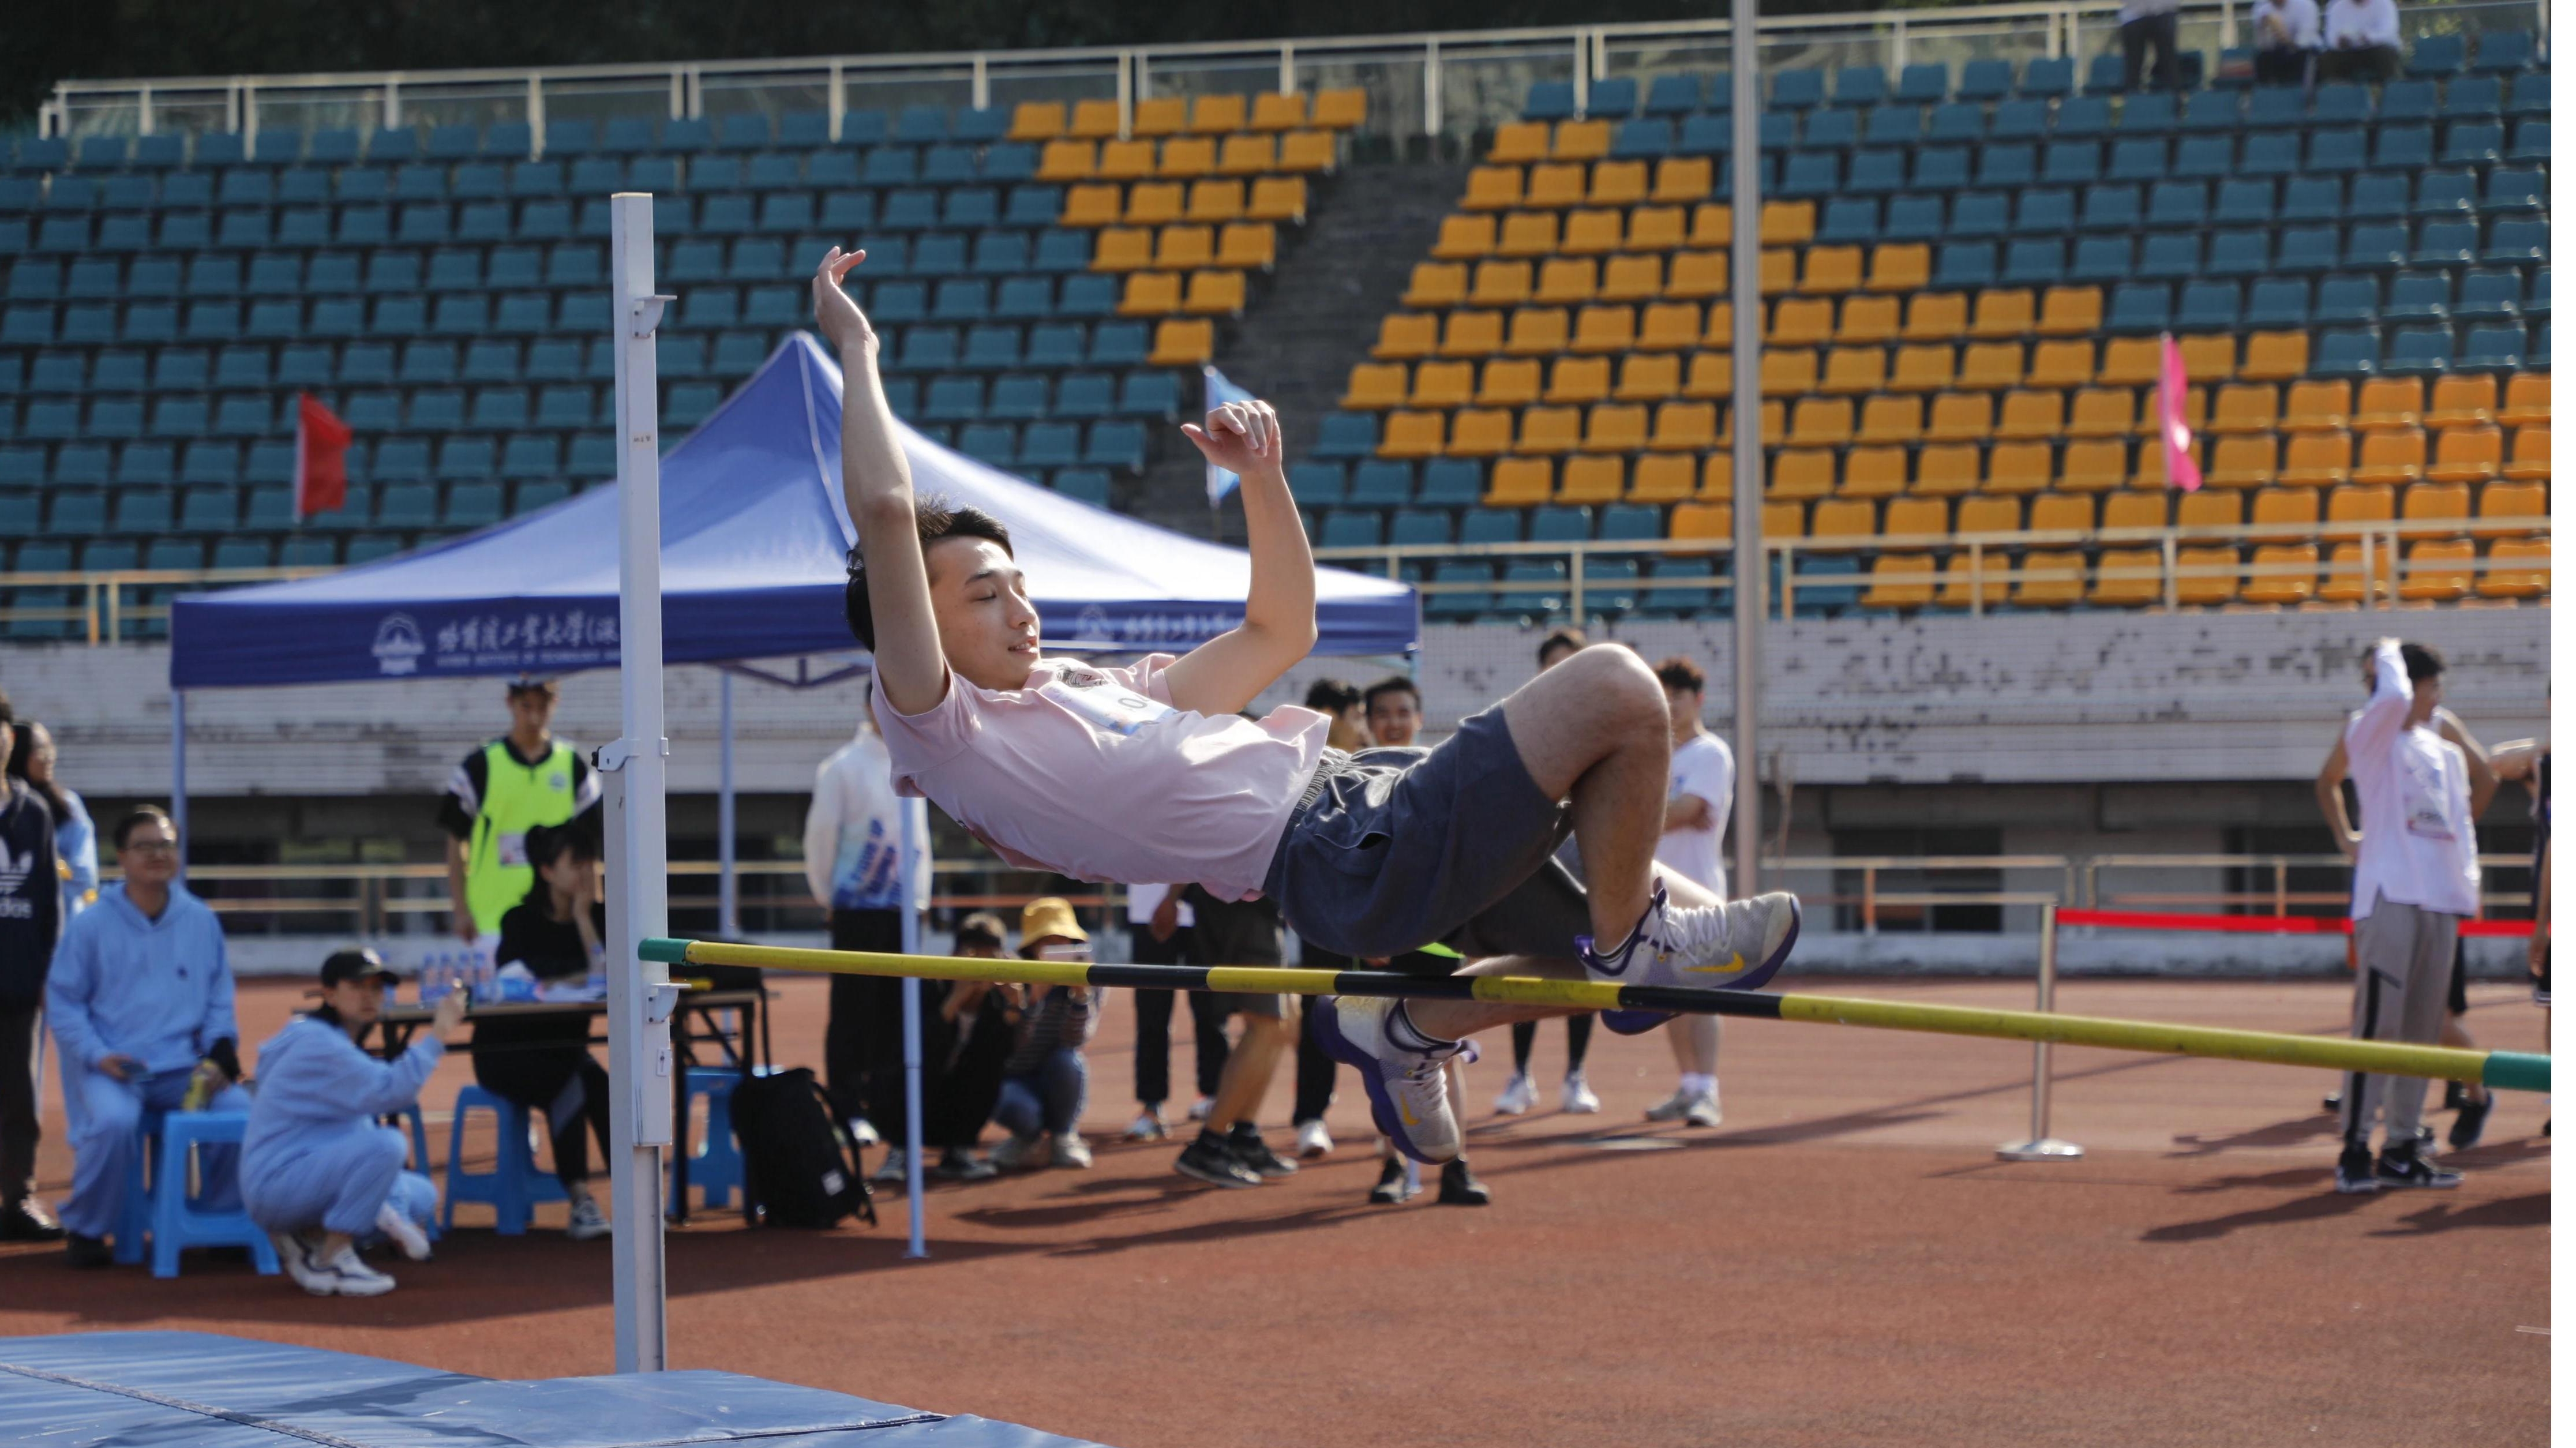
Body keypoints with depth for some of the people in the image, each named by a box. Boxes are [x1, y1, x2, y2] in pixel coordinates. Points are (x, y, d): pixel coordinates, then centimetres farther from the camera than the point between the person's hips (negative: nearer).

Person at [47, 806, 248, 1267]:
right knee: (112, 1122, -34)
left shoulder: (201, 921, 9)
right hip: (112, 1068, -3)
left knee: (242, 1112, -22)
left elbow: (219, 999, 14)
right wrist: (96, 1054, -12)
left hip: (185, 1068, 3)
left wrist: (219, 1054, -2)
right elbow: (63, 1003, 2)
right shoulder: (90, 926, 0)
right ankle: (85, 1230, -9)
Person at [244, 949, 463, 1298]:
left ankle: (310, 1241, 8)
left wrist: (393, 1212, 5)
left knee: (423, 1197, 11)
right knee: (387, 1142, -29)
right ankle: (333, 1259, -19)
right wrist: (438, 1033, -24)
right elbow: (387, 1092, -27)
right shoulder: (316, 1044, -16)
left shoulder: (340, 1043, 16)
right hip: (276, 1185, -10)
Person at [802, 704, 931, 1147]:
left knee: (899, 1010, 7)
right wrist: (828, 897, -1)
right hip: (859, 907, -6)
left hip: (904, 908, 6)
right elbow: (822, 832, -4)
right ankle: (848, 1108, 0)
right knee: (853, 1010, -3)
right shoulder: (844, 766, -7)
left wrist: (920, 895, 13)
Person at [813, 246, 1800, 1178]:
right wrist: (857, 352, -6)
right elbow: (886, 512, -15)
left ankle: (1405, 1030, 19)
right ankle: (1633, 935, 2)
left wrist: (1262, 478, 21)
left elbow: (1278, 633, 33)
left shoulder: (1092, 692, 24)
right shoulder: (941, 735, -4)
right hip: (1344, 857, -10)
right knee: (1613, 692, -16)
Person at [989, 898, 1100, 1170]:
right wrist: (1032, 999, -38)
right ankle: (1029, 1138, 4)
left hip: (1059, 1084, 2)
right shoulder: (1014, 981, -11)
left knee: (1067, 1061, -33)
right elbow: (1015, 1045, -22)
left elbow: (1077, 1040, -20)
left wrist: (1081, 994, -34)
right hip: (1016, 1079, -2)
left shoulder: (1082, 986, -6)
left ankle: (1063, 1137, -5)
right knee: (1016, 1109, -37)